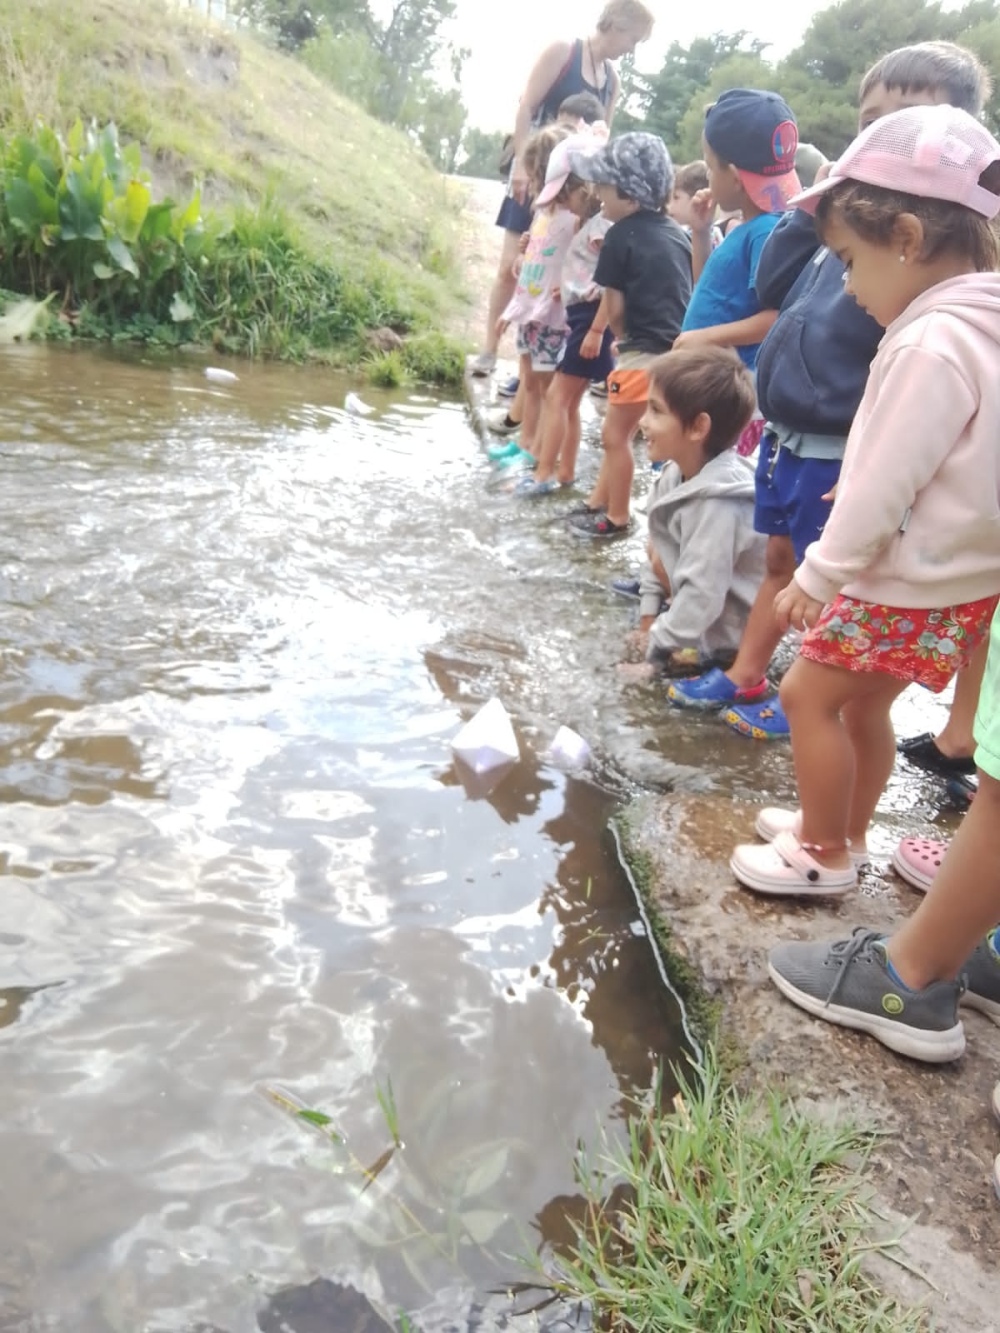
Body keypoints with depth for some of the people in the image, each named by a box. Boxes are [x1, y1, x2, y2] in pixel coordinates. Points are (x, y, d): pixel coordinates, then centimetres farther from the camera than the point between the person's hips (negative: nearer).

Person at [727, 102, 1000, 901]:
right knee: (862, 704, 20)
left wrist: (818, 575, -13)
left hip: (907, 585, -9)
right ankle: (842, 833, 37)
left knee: (808, 695, 4)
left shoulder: (930, 344, -25)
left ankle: (825, 855, 18)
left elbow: (881, 487, -23)